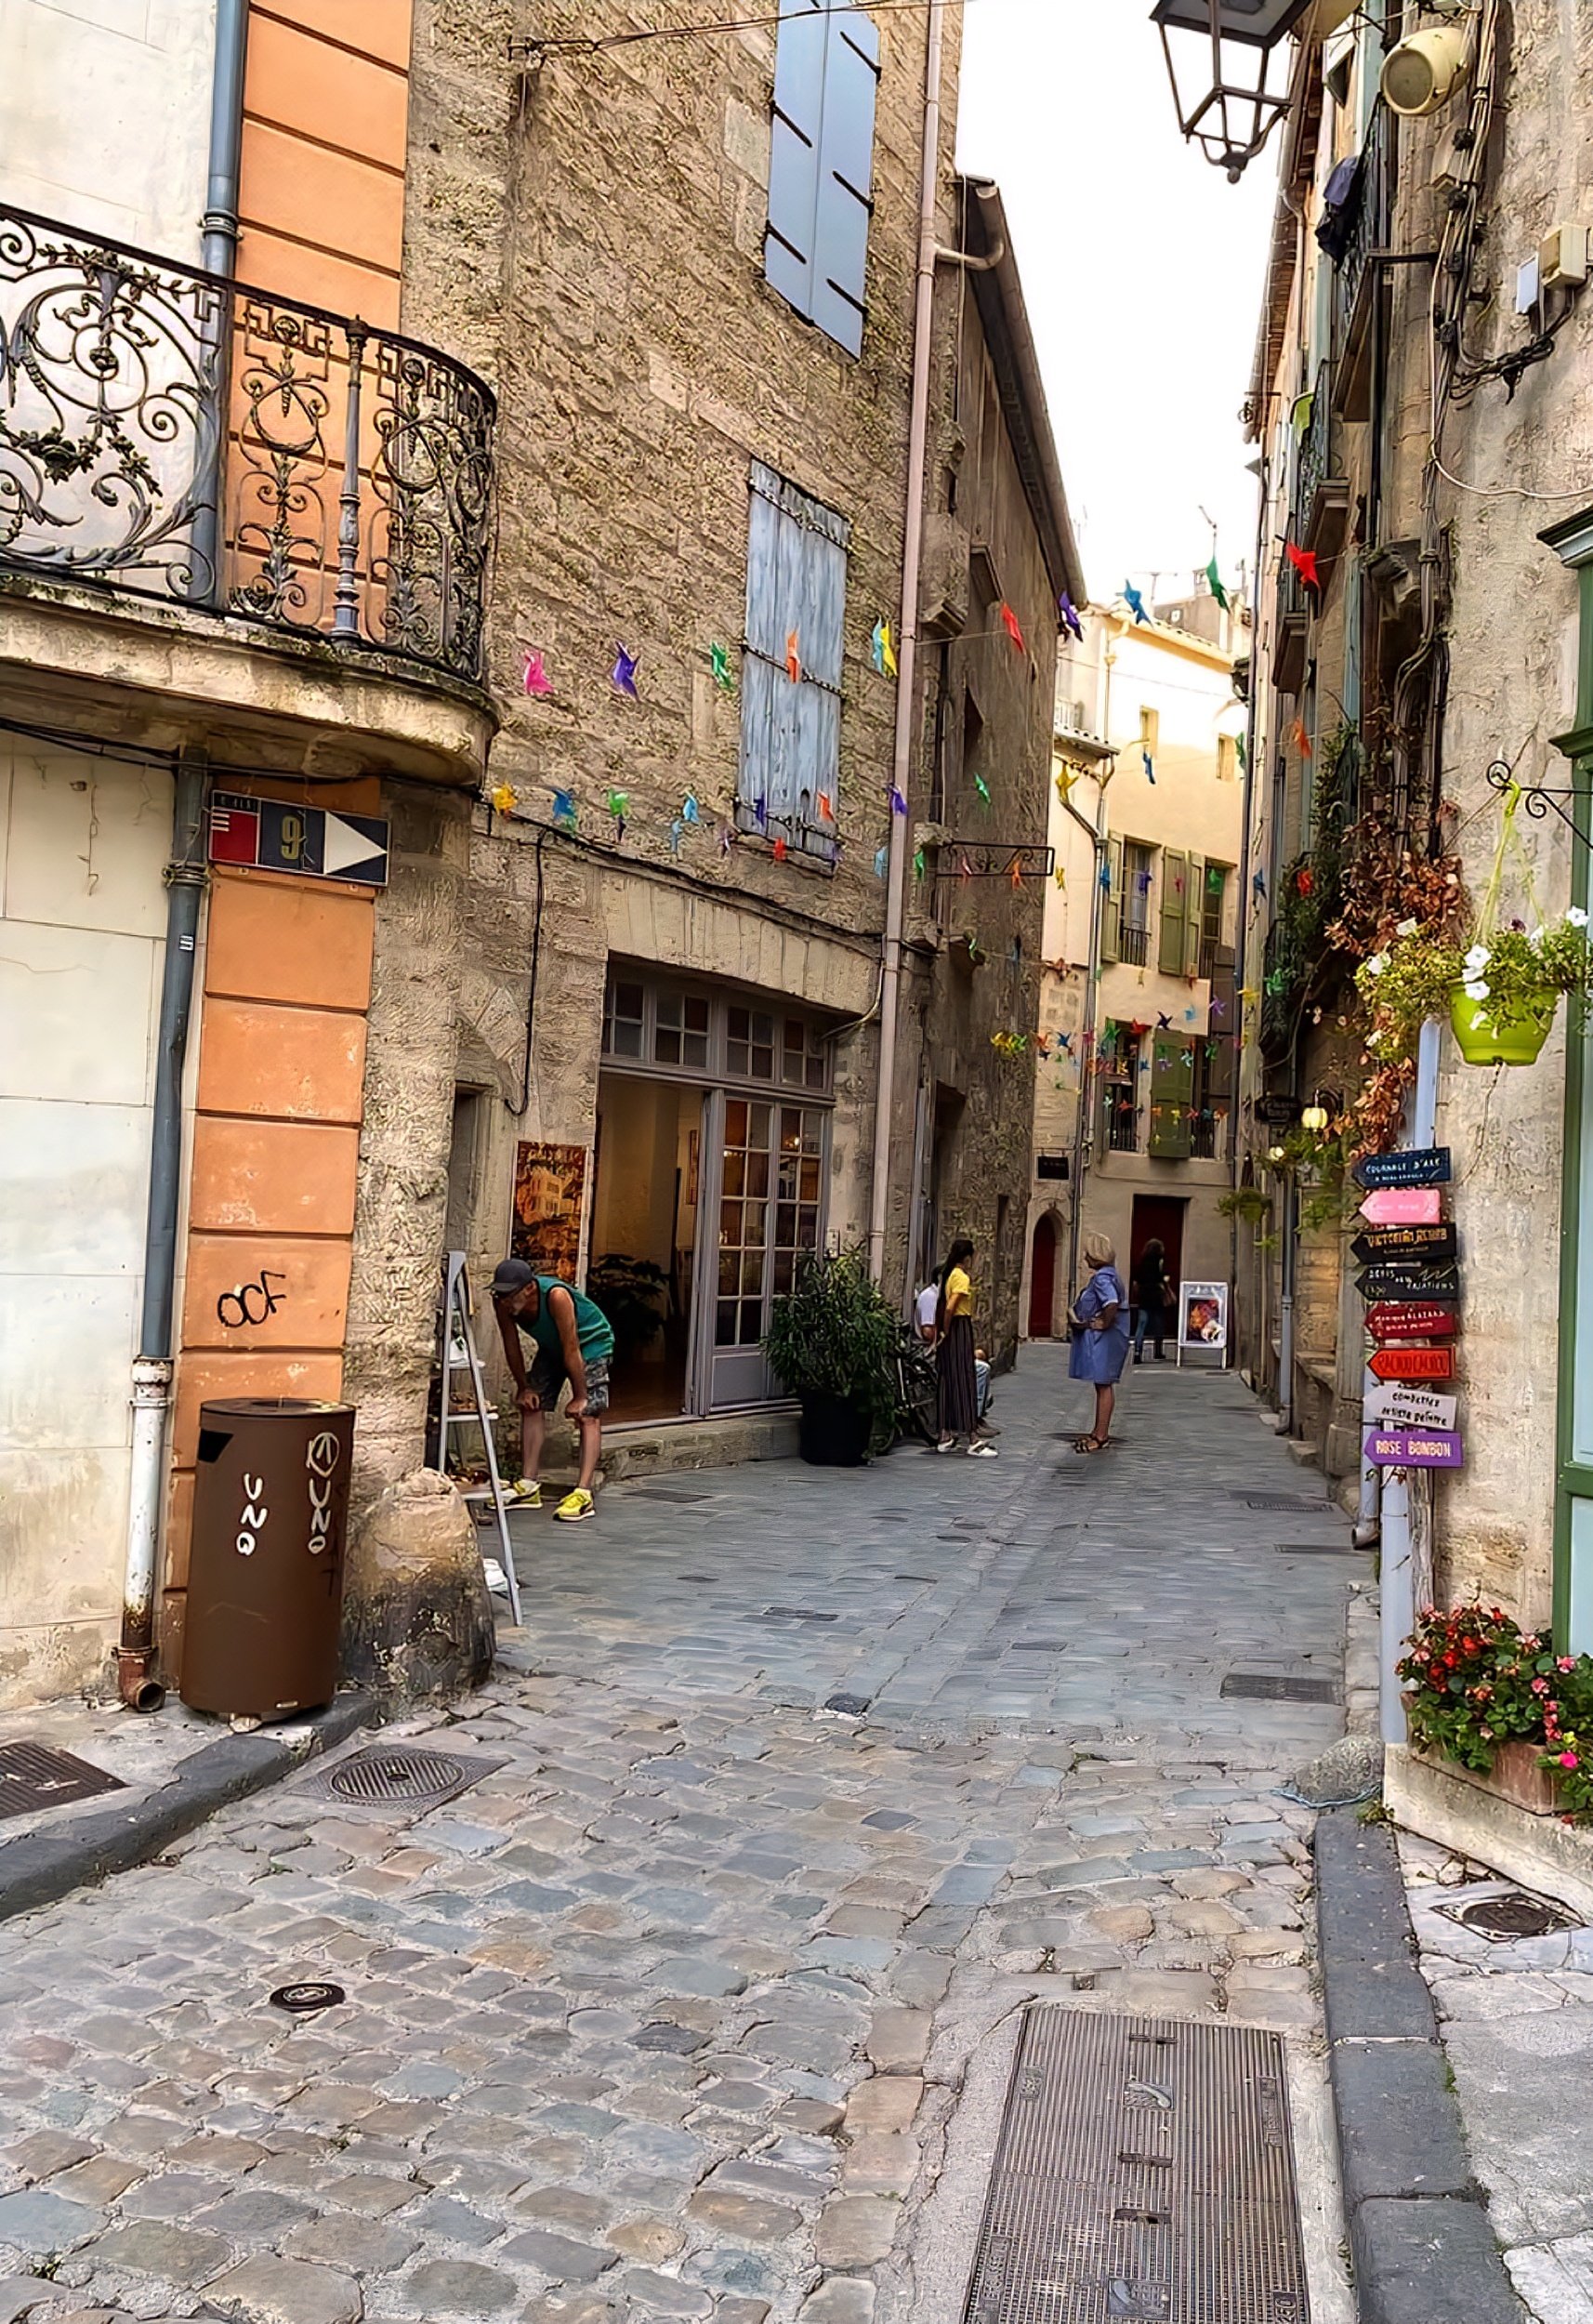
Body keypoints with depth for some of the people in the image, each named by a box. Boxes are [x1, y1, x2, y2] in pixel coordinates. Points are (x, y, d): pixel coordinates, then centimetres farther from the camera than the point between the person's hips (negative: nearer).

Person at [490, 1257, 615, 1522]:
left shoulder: (556, 1296, -40)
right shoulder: (502, 1302, -23)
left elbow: (572, 1350, -33)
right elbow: (512, 1345, -8)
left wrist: (579, 1396, -26)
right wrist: (524, 1388, -3)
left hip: (591, 1342, -6)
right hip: (551, 1346, 7)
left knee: (588, 1416, -15)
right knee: (531, 1407, 1)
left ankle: (584, 1494, -22)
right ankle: (528, 1486, 6)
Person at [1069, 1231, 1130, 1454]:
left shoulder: (1102, 1277, -18)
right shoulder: (1107, 1275, 14)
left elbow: (1112, 1303, -35)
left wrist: (1104, 1323, -21)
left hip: (1104, 1338, -11)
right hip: (1097, 1338, 11)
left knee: (1104, 1385, -5)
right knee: (1102, 1385, 15)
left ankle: (1101, 1437, -1)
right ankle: (1099, 1432, 24)